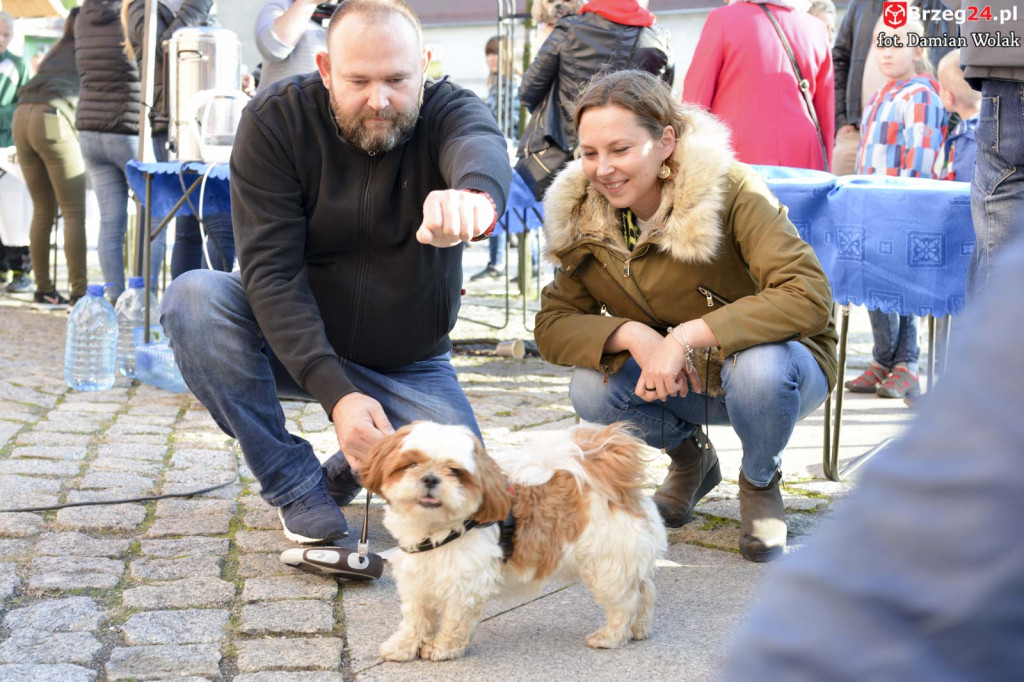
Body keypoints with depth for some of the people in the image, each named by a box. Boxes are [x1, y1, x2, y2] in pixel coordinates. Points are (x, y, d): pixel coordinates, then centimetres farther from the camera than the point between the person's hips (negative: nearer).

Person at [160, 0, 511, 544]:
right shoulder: (274, 119, -17)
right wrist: (335, 394, -36)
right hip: (296, 348, 0)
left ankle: (347, 472, 13)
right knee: (193, 298, -30)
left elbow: (482, 147, -43)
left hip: (408, 364, 0)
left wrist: (476, 193, -71)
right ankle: (298, 488, -16)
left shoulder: (449, 112, -16)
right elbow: (271, 270, -23)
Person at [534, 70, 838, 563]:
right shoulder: (582, 217, -9)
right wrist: (632, 334, -30)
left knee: (758, 367, -38)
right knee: (591, 389, -24)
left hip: (778, 364, -4)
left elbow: (809, 296, -33)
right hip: (678, 381, 4)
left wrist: (686, 336, -39)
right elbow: (552, 324, -10)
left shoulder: (729, 193, -25)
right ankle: (689, 461, 10)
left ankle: (760, 484, -2)